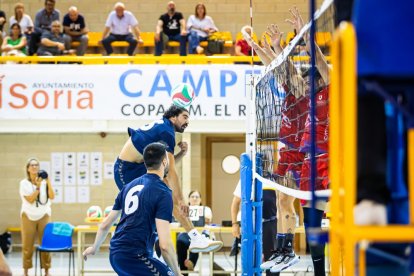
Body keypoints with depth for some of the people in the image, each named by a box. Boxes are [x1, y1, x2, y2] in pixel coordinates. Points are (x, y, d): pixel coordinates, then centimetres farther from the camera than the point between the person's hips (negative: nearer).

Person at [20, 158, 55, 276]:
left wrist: (48, 183, -18)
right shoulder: (24, 183, -3)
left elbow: (52, 197, -9)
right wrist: (38, 186, -21)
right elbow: (30, 200, -13)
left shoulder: (44, 181, 1)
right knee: (27, 245, -1)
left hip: (43, 216, 1)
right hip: (28, 216, -1)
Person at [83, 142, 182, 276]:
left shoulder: (130, 186, 13)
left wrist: (94, 247, 37)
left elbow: (105, 225, 21)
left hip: (115, 254, 9)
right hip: (134, 257, -9)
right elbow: (164, 245, -17)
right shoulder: (163, 193, -10)